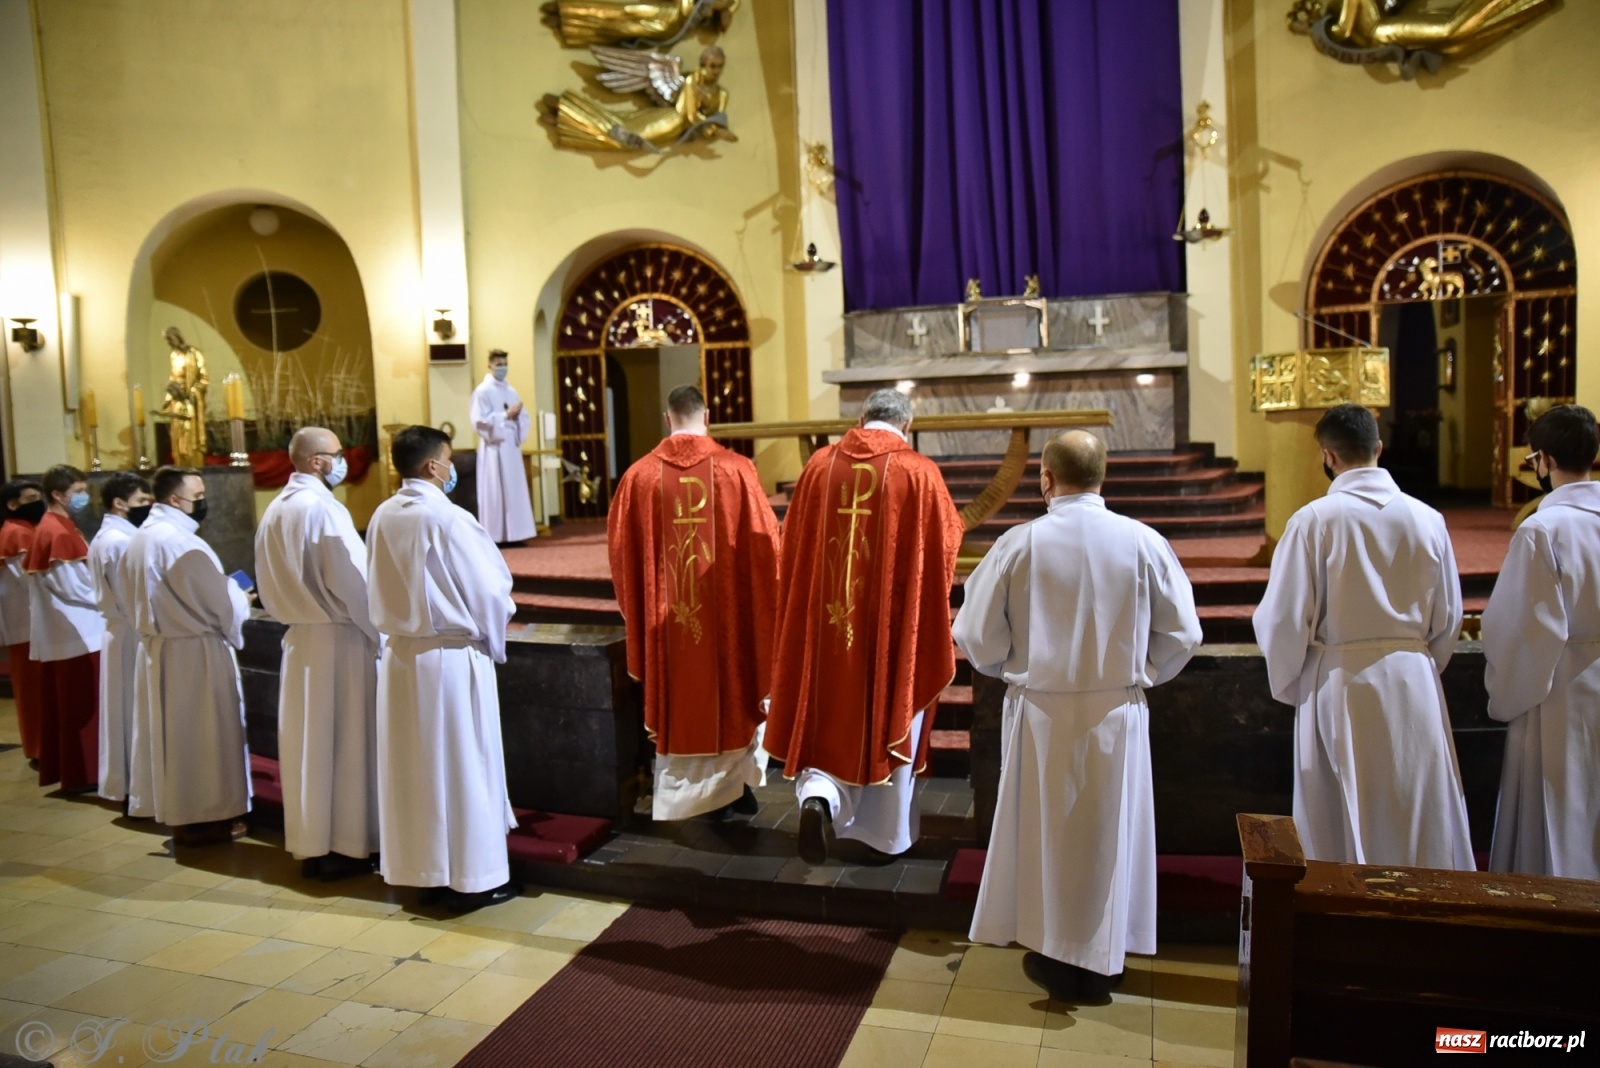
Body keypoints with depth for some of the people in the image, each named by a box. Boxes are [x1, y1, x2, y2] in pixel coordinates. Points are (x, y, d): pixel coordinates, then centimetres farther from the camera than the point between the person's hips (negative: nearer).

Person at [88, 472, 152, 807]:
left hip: (120, 633, 10)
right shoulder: (121, 541, -20)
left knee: (124, 712, 16)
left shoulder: (104, 538, 12)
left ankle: (122, 782, 24)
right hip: (134, 637, -10)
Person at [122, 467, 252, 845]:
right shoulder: (181, 542, -22)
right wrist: (241, 598, 4)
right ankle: (206, 817, 9)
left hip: (157, 648, 9)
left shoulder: (138, 539, 8)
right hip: (193, 651, -9)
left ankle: (180, 814, 24)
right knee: (202, 735, 1)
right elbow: (220, 601, -18)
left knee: (171, 732, 15)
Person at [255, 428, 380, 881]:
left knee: (303, 739, 12)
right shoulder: (323, 508, -17)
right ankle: (343, 846, 9)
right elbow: (353, 582, -18)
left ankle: (309, 843, 21)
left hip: (297, 635, 8)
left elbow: (268, 585, 14)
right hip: (337, 636, -8)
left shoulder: (274, 510, 9)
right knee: (341, 741, 1)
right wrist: (378, 633, -8)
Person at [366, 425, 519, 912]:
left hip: (402, 653, 6)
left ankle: (425, 872, 25)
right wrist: (493, 641, 5)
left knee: (413, 766, 13)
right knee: (461, 764, 4)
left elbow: (380, 592, 8)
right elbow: (490, 590, -12)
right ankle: (473, 878, 13)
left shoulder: (382, 517, 0)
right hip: (451, 656, -6)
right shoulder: (447, 517, -17)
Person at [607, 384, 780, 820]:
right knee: (732, 692, 15)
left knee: (676, 696, 11)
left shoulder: (640, 475, -6)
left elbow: (621, 548, 1)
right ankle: (734, 782, 25)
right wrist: (763, 601, 10)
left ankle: (676, 790, 17)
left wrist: (639, 604, 16)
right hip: (726, 609, 0)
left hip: (666, 615, 1)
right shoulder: (736, 469, -8)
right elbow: (763, 542, -4)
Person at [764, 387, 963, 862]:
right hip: (894, 623, -2)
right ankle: (887, 835, 25)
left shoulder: (819, 464, 0)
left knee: (829, 716, 17)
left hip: (827, 619, 2)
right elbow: (944, 544, 0)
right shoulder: (919, 472, -8)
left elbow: (794, 548, 6)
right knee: (890, 718, 13)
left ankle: (817, 796, -7)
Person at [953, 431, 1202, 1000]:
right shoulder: (1143, 542, -7)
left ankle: (1055, 956, 27)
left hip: (1040, 713, -1)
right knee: (1110, 832, 16)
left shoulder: (1020, 543, -12)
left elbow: (976, 635, -8)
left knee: (1047, 831, 15)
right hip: (1117, 715, 1)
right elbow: (1182, 634, -1)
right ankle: (1101, 961, 29)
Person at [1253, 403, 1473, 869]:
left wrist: (1288, 683, 7)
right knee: (1422, 818, 16)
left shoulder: (1313, 520, -12)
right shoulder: (1426, 519, -2)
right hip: (1413, 683, 3)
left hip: (1340, 684, -3)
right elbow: (1449, 618, 7)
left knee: (1341, 827, 10)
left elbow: (1284, 618, -11)